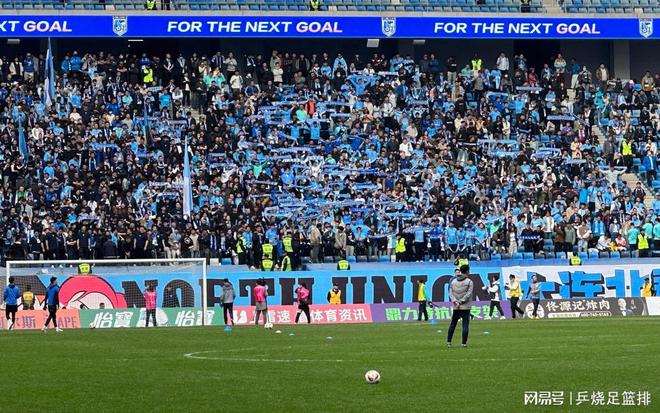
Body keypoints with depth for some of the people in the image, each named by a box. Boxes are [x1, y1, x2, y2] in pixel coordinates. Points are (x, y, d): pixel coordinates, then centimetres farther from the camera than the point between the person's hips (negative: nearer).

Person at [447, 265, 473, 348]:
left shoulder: (453, 281, 8)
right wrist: (461, 301, -12)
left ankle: (449, 341, 14)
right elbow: (468, 294, -14)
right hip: (466, 307, -4)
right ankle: (464, 343, -4)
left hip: (456, 307, 4)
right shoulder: (469, 282, -6)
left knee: (452, 324, 14)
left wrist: (455, 301, -7)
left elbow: (450, 292, 1)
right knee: (465, 325, -1)